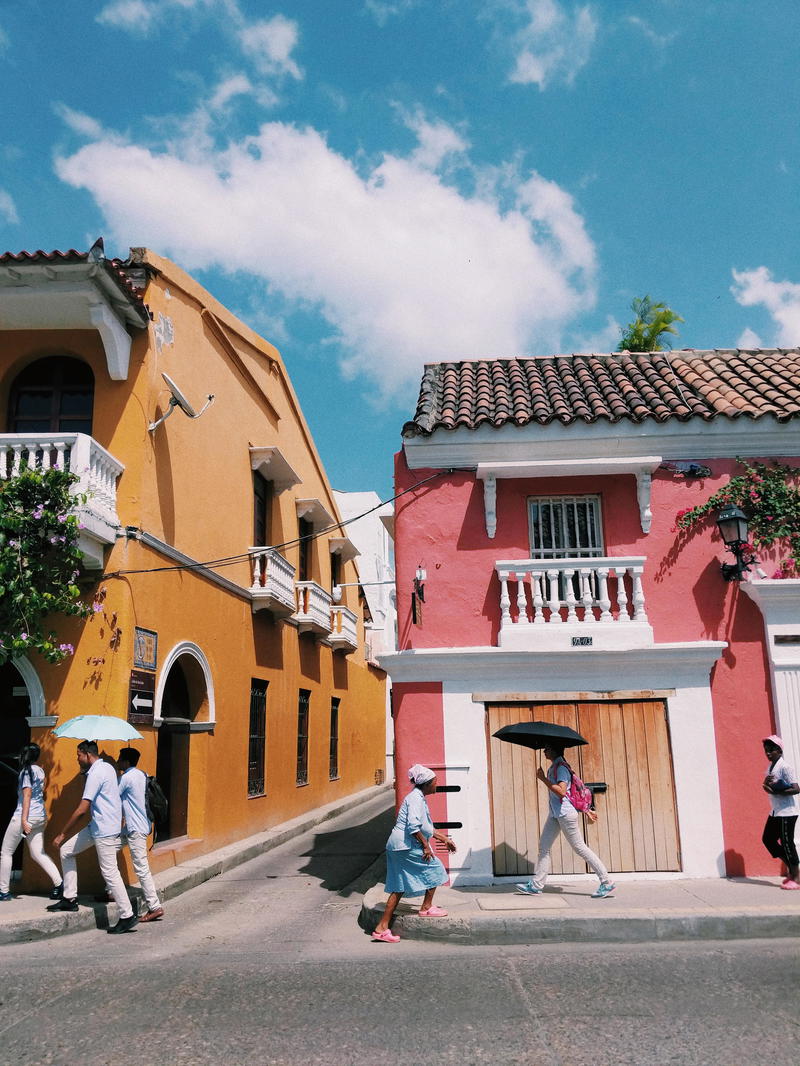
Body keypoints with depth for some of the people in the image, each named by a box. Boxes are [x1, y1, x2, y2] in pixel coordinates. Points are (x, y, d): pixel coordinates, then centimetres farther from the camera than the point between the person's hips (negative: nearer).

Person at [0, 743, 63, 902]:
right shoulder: (40, 771, 12)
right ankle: (59, 884, -3)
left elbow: (27, 795, -15)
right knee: (38, 854, 9)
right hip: (40, 816, 7)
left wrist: (24, 819, -18)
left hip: (24, 816, -7)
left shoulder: (27, 771, -9)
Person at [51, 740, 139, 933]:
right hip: (98, 825, 10)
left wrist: (62, 834, -13)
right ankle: (70, 899, 19)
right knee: (66, 851, 14)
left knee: (110, 872, -4)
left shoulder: (95, 774, -19)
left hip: (104, 830, -10)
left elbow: (82, 810, -21)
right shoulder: (107, 767, 10)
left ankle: (127, 916, 3)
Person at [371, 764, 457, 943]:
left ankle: (382, 928, 9)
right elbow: (413, 825, -24)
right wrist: (425, 846, -18)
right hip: (405, 845, -10)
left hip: (397, 846, 10)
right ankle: (426, 908, 15)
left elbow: (427, 827, 30)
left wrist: (444, 839, 30)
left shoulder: (420, 798, 20)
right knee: (434, 868, 3)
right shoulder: (415, 797, -13)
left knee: (399, 888, 10)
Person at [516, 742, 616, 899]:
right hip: (555, 814, 10)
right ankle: (536, 885, 11)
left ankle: (607, 882, 7)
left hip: (565, 814, -10)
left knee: (580, 848, -2)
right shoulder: (553, 767, 13)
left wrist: (543, 779, -23)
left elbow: (562, 791, -28)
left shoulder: (561, 767, -16)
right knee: (543, 846, 7)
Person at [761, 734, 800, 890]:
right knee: (768, 839, 11)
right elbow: (769, 786, 15)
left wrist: (775, 791, -23)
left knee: (786, 842, -4)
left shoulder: (785, 767, -16)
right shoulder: (770, 767, 11)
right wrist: (766, 784, -8)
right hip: (775, 811, 9)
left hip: (787, 811, -9)